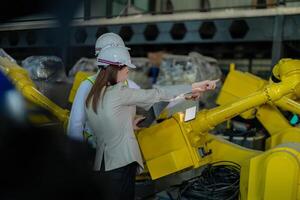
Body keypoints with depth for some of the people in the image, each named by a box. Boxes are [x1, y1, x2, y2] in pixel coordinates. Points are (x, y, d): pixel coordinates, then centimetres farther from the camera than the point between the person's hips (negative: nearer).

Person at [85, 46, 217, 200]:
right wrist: (193, 87, -6)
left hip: (102, 163, 8)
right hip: (122, 163, -8)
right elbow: (156, 94, -12)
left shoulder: (91, 98, 6)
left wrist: (130, 125, 22)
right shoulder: (119, 93, -16)